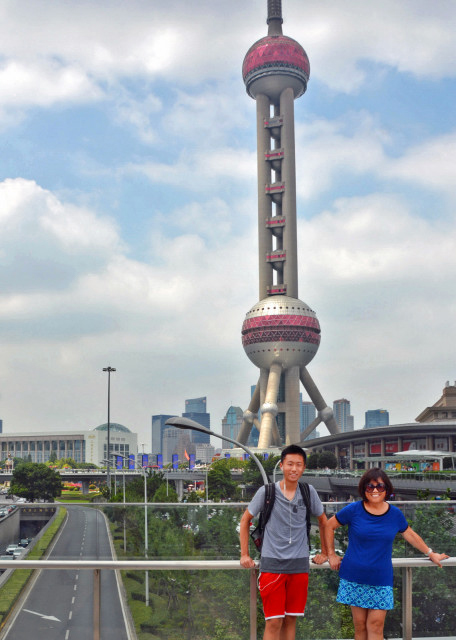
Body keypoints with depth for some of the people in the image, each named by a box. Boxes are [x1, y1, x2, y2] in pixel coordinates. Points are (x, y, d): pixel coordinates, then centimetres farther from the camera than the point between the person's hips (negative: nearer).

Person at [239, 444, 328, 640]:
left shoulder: (309, 492, 1)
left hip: (299, 564, 3)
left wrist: (324, 553, 17)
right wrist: (244, 554, 3)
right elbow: (245, 520, 6)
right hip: (272, 564, -3)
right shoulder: (267, 492, -6)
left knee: (291, 619, 8)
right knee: (274, 622, -6)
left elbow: (323, 521, 17)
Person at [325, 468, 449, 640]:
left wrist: (431, 553, 22)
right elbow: (330, 526, 8)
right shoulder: (354, 510, -4)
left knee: (376, 626, -5)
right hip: (355, 577, -1)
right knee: (360, 626, 2)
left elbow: (410, 535, 20)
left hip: (381, 579, 1)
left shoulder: (395, 514, 3)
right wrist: (331, 555, 7)